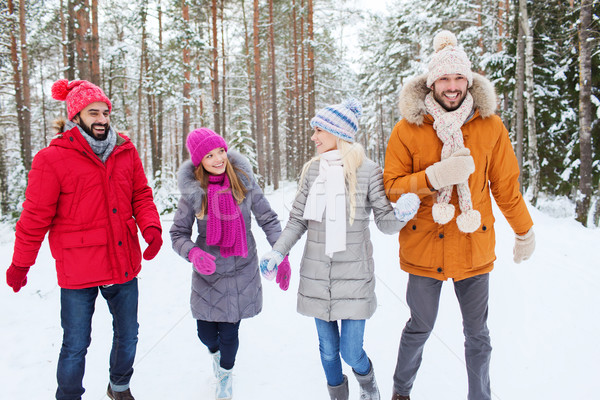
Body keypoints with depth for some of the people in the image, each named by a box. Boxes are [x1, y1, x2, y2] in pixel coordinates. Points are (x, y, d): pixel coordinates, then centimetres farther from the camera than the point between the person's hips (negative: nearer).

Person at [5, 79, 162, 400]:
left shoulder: (126, 152, 2)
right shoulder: (52, 158, -9)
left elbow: (141, 195, 7)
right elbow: (35, 217, -4)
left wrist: (151, 227, -12)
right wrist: (20, 264, 4)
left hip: (123, 264, 4)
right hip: (78, 271, -4)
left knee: (127, 336, 19)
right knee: (75, 346, 9)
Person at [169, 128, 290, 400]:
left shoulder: (244, 180, -8)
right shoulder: (193, 191, -9)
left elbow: (268, 219, -3)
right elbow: (178, 233, -4)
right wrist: (193, 253, -25)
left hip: (241, 271, 0)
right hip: (207, 273, 1)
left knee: (229, 332, 6)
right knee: (206, 332, 9)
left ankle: (225, 373, 40)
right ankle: (215, 353, 49)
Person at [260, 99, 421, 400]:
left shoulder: (368, 171, -6)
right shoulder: (311, 170, 2)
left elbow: (385, 223, -4)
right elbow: (298, 220, 6)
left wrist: (402, 214, -25)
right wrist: (278, 252, -5)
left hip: (353, 275, -3)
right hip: (316, 274, 3)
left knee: (351, 352, 1)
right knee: (328, 349, 13)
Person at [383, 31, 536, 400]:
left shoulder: (490, 126, -2)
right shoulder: (407, 130, -6)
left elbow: (506, 185, 7)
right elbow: (391, 187, -6)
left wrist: (524, 232, 14)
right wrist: (433, 177, -22)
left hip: (474, 247, 1)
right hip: (424, 248, -1)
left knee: (478, 334, 13)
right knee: (420, 328, 14)